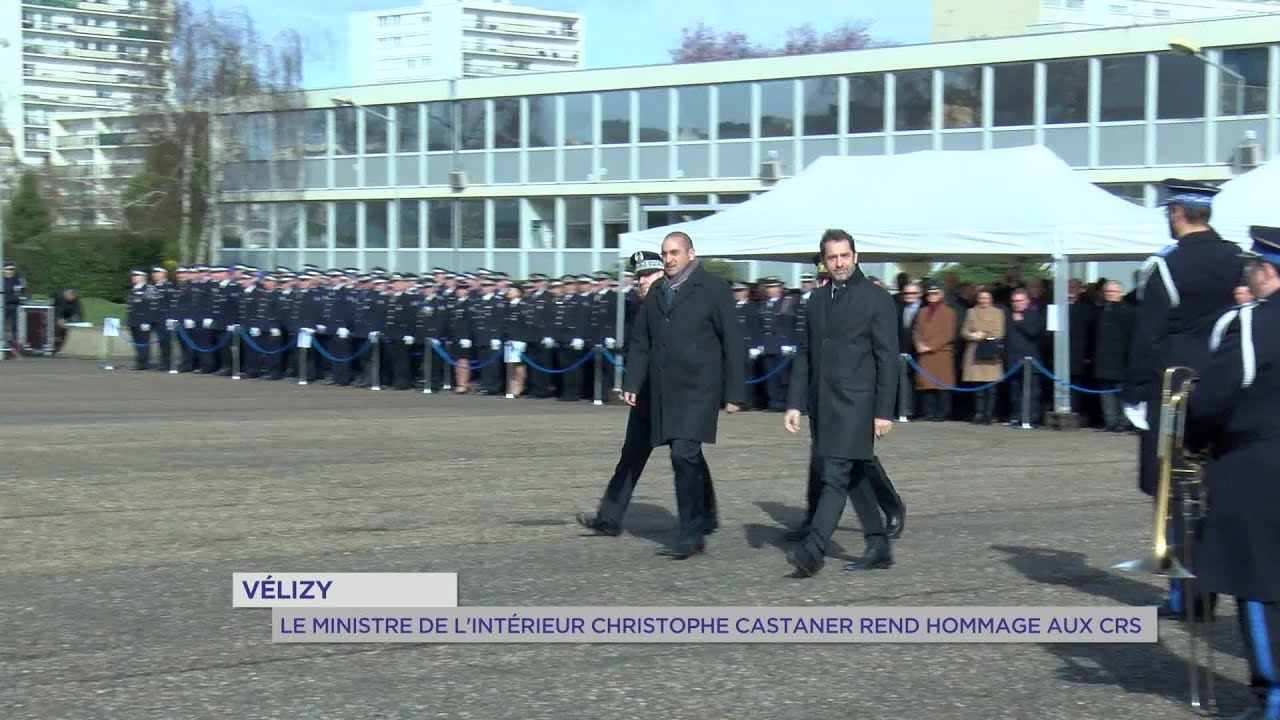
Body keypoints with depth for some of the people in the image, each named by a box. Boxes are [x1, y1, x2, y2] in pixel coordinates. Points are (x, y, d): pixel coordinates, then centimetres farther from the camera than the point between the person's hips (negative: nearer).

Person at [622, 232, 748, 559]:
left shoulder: (713, 289, -3)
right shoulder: (656, 292, 14)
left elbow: (733, 343, -3)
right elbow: (641, 342, 18)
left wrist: (734, 393, -6)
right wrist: (632, 383, 6)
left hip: (699, 387, -6)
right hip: (665, 390, 6)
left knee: (684, 454, -15)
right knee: (688, 458, 13)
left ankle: (690, 535, -9)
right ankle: (703, 518, 28)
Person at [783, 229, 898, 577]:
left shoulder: (877, 299, -4)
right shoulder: (817, 301, 14)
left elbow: (887, 359, -6)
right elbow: (804, 355, 16)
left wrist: (884, 411, -12)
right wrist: (794, 403, 9)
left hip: (855, 402, -7)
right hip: (822, 404, 7)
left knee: (836, 475, -13)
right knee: (853, 477, 12)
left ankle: (813, 551, -19)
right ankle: (878, 548, 21)